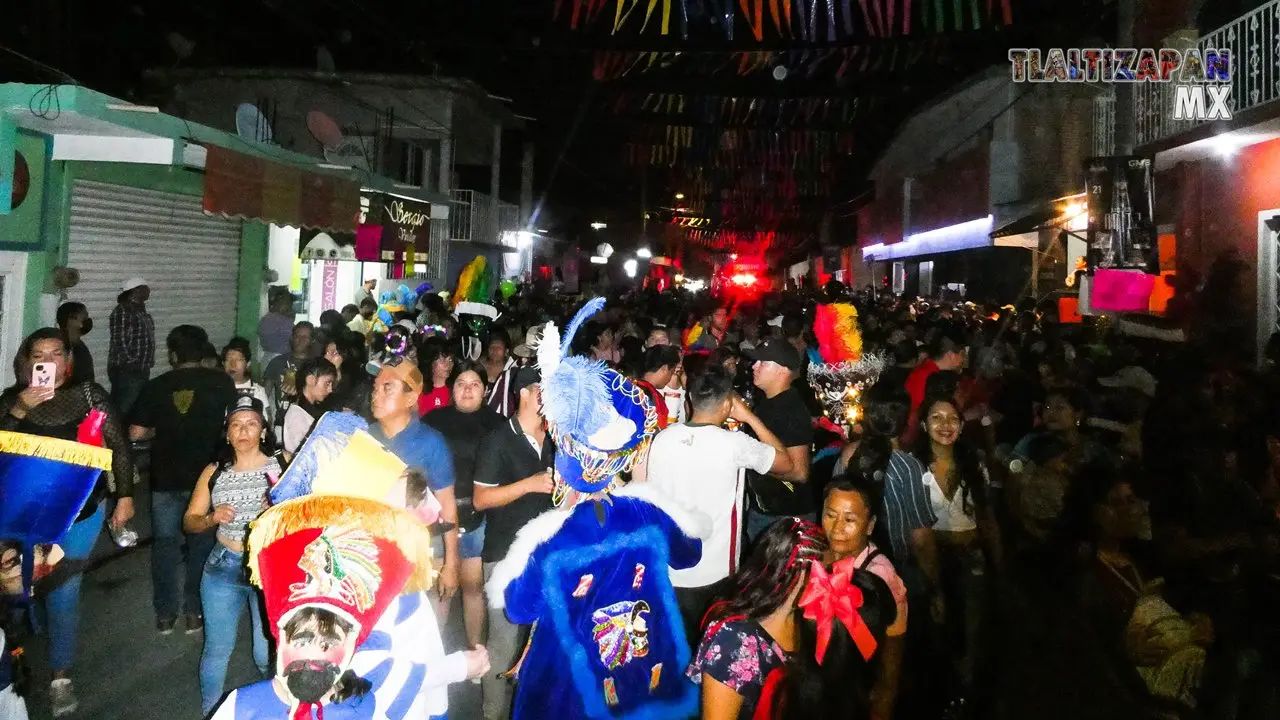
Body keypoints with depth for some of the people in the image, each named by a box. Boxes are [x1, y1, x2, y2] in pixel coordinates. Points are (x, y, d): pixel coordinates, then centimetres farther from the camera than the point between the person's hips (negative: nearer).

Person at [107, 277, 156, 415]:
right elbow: (120, 341, -16)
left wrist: (146, 365, 15)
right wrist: (133, 363, -17)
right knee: (124, 409, -9)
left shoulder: (142, 311, 16)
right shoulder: (122, 311, -10)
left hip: (142, 370, 9)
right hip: (126, 370, -9)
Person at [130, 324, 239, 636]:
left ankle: (165, 613, 20)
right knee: (201, 543, 12)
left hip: (166, 477, 1)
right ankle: (194, 611, 18)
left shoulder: (156, 386, -3)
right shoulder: (221, 382, -6)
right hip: (206, 476, 0)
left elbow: (136, 432, -4)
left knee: (165, 543, 14)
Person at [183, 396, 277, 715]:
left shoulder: (282, 464, -3)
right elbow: (189, 522, 9)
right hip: (223, 568, 3)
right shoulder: (214, 472, 5)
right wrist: (212, 518, -11)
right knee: (217, 649, 12)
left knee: (268, 654, 0)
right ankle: (209, 712, 35)